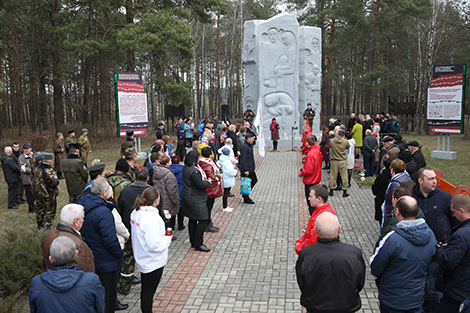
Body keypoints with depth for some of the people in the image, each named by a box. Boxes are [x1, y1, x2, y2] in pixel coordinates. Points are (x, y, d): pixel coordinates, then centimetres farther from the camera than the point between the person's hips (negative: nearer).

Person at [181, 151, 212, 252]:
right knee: (203, 220, -5)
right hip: (196, 199, -10)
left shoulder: (186, 168, 8)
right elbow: (200, 184, -23)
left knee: (192, 220, 17)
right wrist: (209, 182, -6)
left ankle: (193, 242, 27)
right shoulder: (194, 171, -23)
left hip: (188, 197, 10)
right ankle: (198, 244, 0)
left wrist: (205, 182, 5)